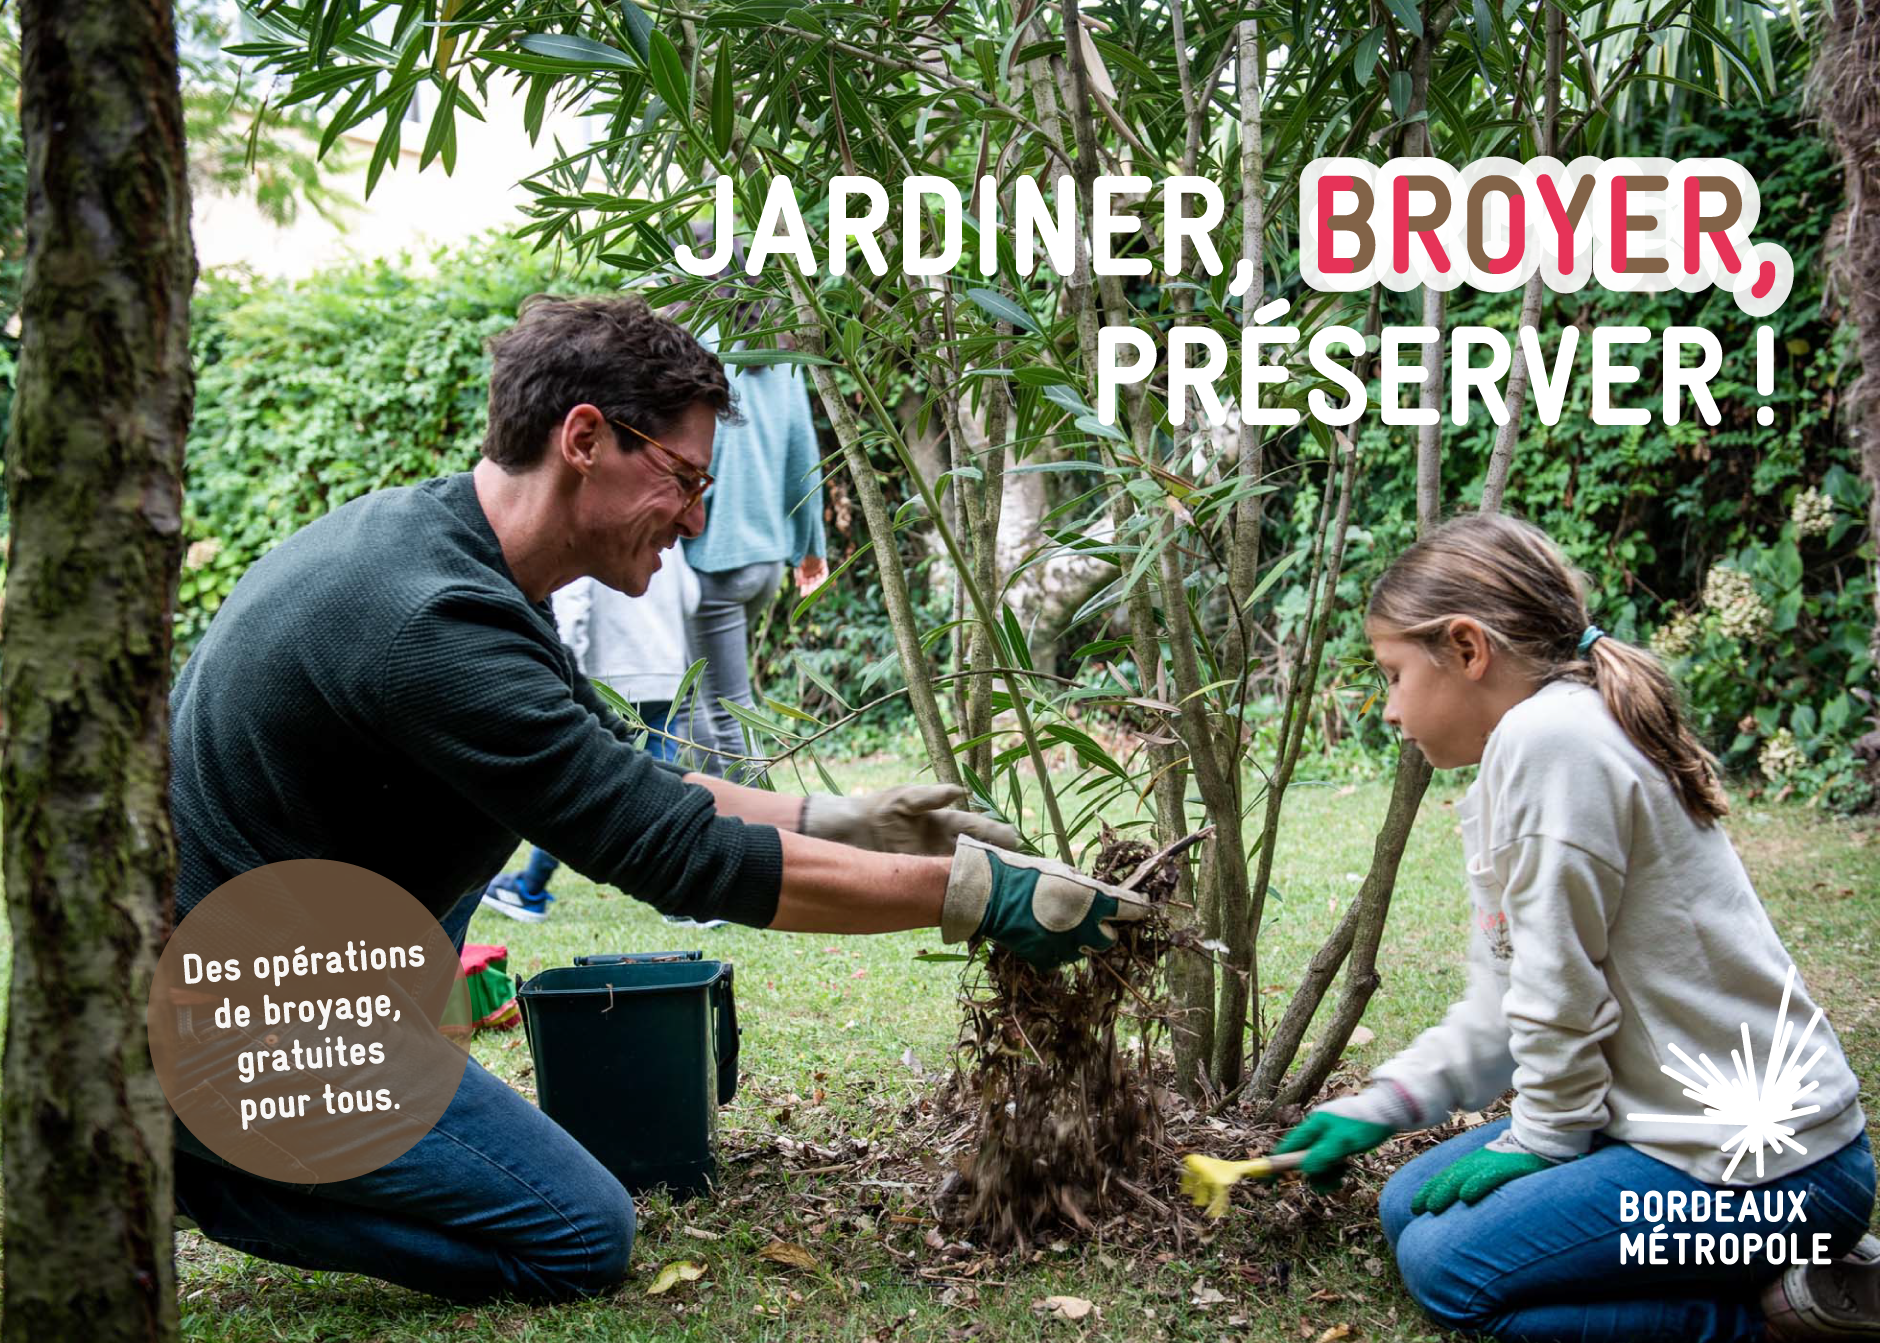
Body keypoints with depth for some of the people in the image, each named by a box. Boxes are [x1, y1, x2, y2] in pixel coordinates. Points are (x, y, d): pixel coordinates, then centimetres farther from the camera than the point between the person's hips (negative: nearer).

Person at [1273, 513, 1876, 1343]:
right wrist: (1379, 1108, 11)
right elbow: (1506, 1007, 16)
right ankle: (1761, 1262, 13)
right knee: (1410, 1207, 12)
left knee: (1446, 1263, -9)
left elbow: (1561, 987, -19)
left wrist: (1542, 1137, -6)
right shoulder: (1523, 750, 10)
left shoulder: (1547, 739, -22)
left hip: (1760, 1166, -10)